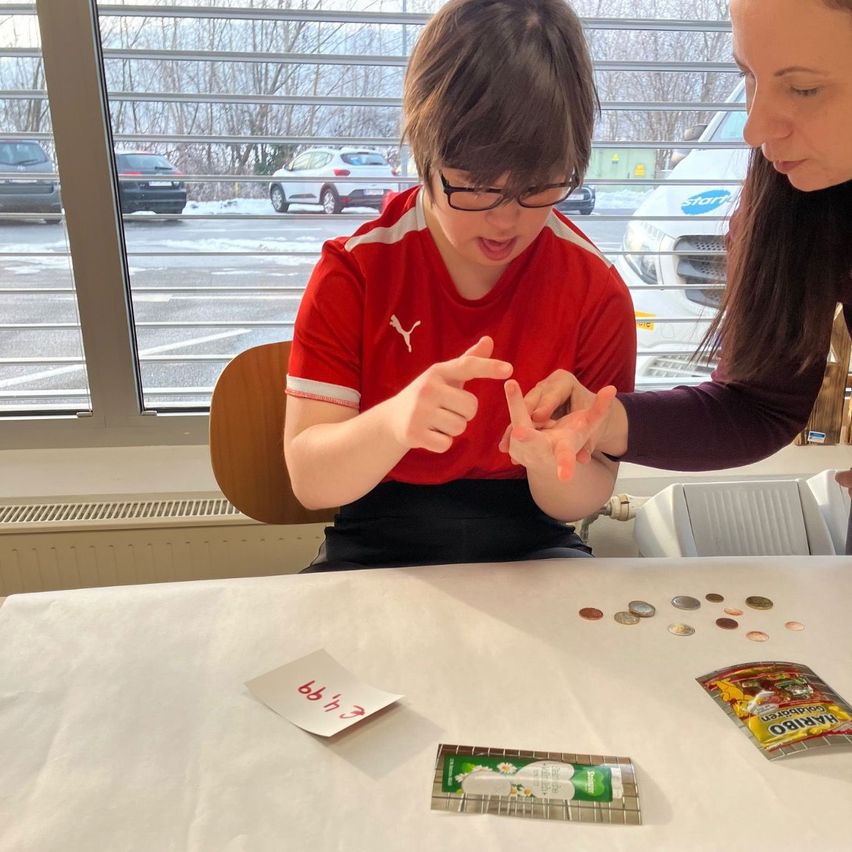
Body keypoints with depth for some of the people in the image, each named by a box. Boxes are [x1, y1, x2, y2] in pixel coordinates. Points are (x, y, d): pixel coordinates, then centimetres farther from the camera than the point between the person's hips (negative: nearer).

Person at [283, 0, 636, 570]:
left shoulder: (595, 288, -7)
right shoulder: (355, 271, -10)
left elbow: (585, 498, -3)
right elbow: (309, 479, -13)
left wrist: (549, 463, -27)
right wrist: (393, 423, -33)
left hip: (529, 544, 1)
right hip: (376, 547, 0)